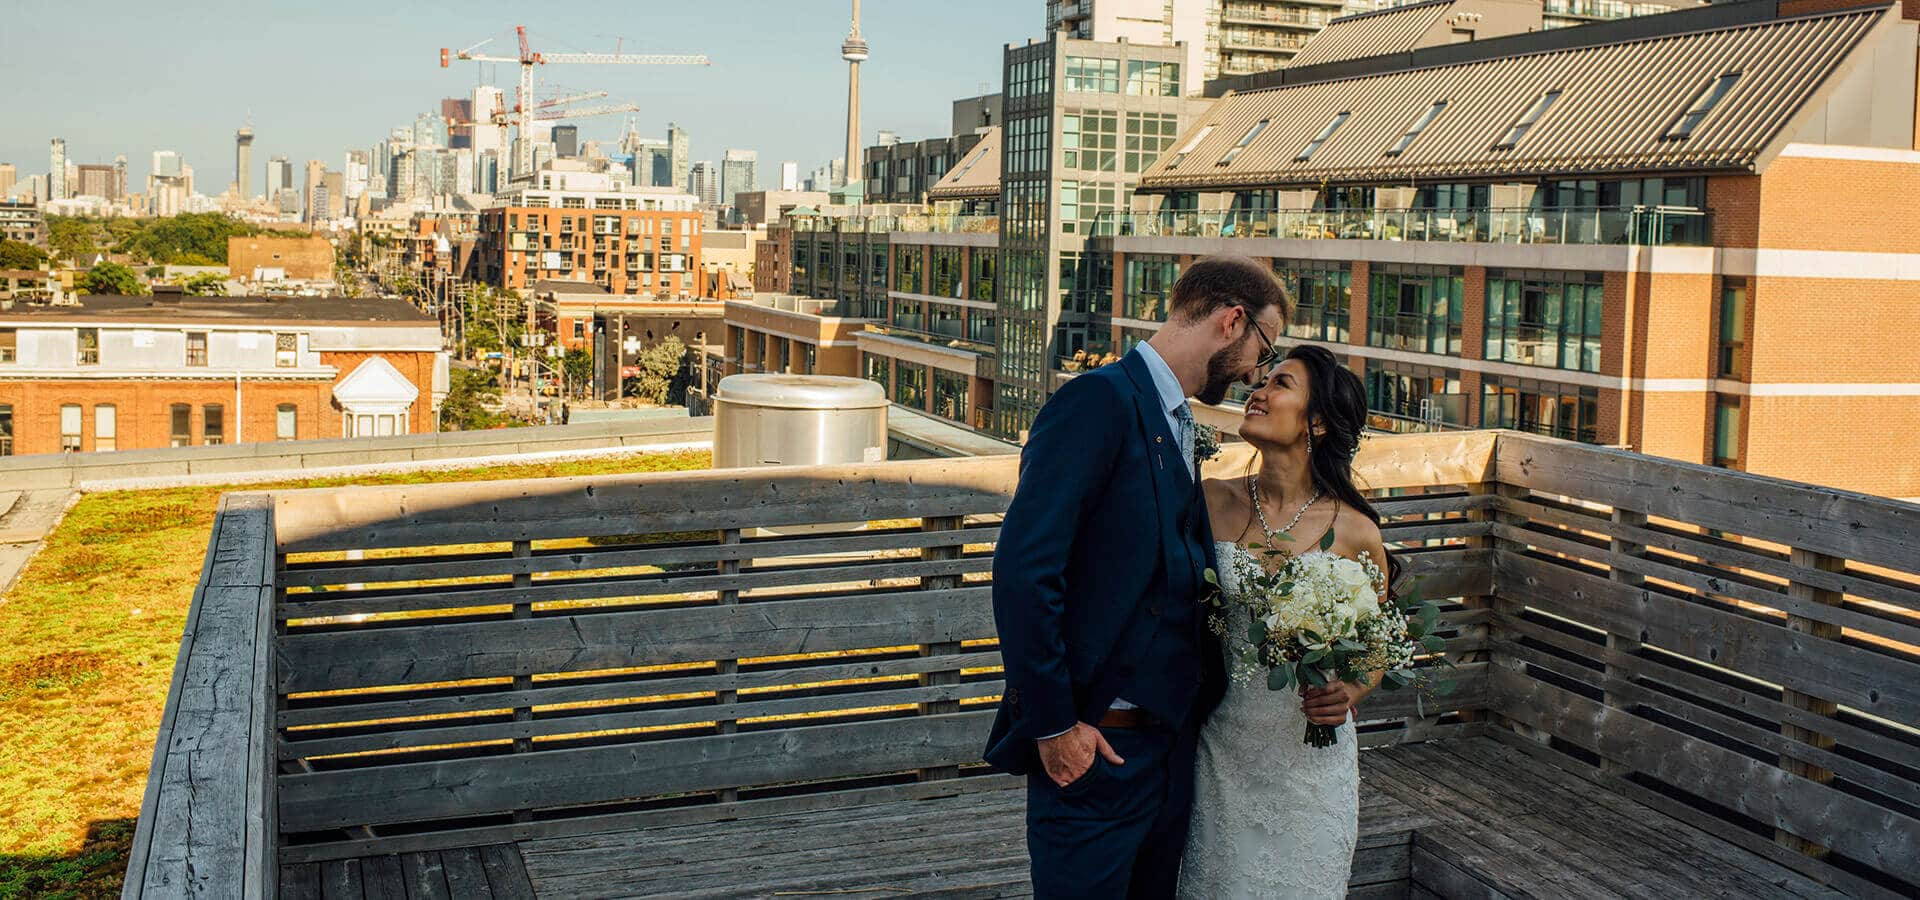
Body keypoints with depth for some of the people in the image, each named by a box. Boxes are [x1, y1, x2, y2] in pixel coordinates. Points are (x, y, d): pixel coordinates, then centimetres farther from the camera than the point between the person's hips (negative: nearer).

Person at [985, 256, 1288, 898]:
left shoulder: (1178, 424, 15)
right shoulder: (1101, 401, -15)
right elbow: (1023, 570, -21)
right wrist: (1053, 725, -19)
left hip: (1171, 740, 9)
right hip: (1096, 747, -9)